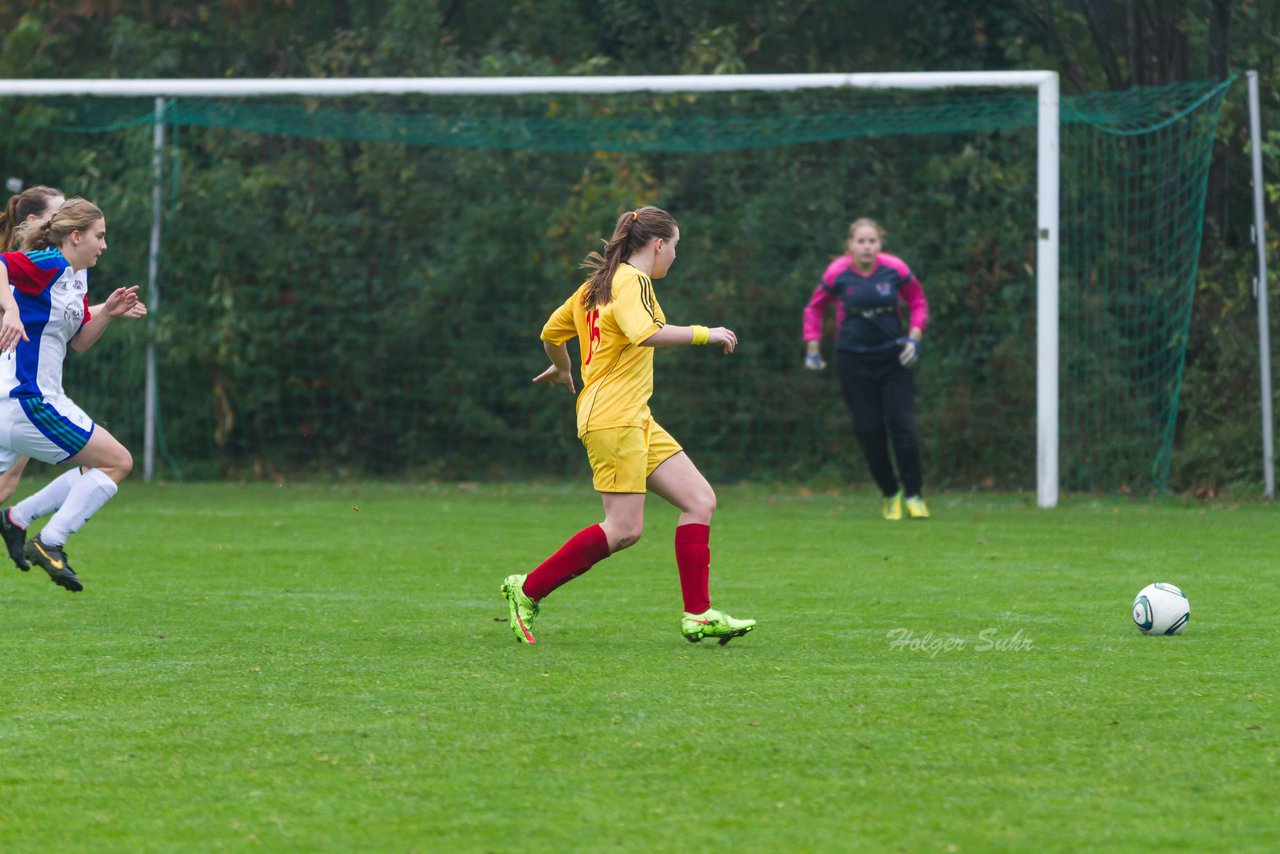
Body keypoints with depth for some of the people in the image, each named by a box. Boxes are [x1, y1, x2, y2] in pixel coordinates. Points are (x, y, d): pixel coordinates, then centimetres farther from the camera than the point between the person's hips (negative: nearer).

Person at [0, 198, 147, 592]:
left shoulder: (78, 277, 14)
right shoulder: (48, 265, -15)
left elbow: (79, 341, 23)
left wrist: (108, 313, 7)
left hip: (44, 400, 10)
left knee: (112, 464, 17)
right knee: (118, 461, -6)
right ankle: (49, 543, -6)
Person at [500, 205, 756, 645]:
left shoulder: (596, 284, 18)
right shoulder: (631, 281, -10)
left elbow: (551, 332, 26)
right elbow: (643, 333, -29)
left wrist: (563, 369, 46)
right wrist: (704, 333, -20)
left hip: (636, 421, 11)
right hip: (612, 417, -11)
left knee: (700, 500, 2)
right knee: (624, 529, -13)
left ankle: (697, 616, -1)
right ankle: (527, 590, -2)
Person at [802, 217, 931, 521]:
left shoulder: (895, 270, -7)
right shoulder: (837, 274, -7)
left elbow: (918, 302, 9)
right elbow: (815, 308, 9)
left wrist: (913, 338, -4)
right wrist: (813, 349, 4)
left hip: (894, 358, 0)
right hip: (853, 360, 0)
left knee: (903, 424, -8)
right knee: (868, 430, 0)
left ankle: (913, 495, 4)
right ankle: (890, 495, 16)